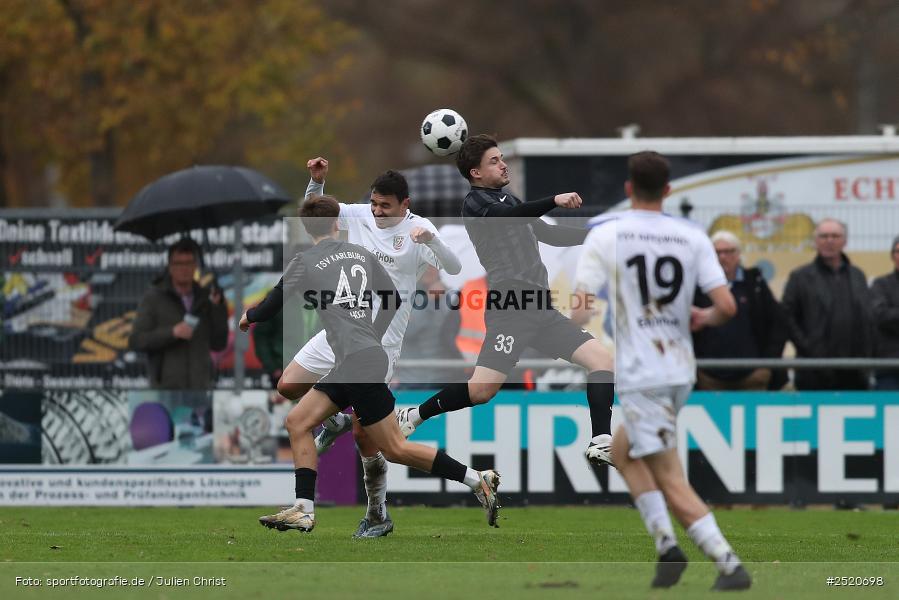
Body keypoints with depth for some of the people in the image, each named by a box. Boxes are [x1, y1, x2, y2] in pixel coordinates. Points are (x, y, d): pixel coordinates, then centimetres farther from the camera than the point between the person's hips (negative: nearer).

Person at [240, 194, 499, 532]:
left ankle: (478, 481, -5)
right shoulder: (361, 255, 13)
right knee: (298, 422, 9)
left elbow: (271, 307, 4)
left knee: (394, 449, -4)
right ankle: (304, 511, 3)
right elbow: (394, 301, 20)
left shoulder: (305, 263, -4)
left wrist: (250, 316, 27)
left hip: (357, 363, -8)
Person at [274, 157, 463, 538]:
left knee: (366, 436, -6)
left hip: (379, 344, -6)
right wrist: (317, 180, -7)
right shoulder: (360, 216, 3)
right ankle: (334, 421, 34)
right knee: (288, 387, 5)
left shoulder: (416, 229, -12)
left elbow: (453, 268, -22)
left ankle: (378, 517, 8)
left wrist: (431, 239, -41)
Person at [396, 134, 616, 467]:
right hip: (509, 308, -8)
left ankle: (601, 444, -7)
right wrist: (554, 200, -31)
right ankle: (413, 417, 1)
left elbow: (551, 236, 33)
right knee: (482, 390, -19)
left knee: (602, 361, -3)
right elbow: (507, 216, -21)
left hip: (539, 309, 8)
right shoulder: (476, 202, 0)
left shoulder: (509, 199, 25)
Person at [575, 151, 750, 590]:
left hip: (639, 373, -5)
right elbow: (727, 307, -4)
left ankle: (730, 565, -13)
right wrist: (704, 318, 19)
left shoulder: (605, 235, -6)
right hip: (681, 369, 5)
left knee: (670, 481, -3)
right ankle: (665, 541, 10)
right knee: (622, 451, 24)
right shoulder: (692, 237, 3)